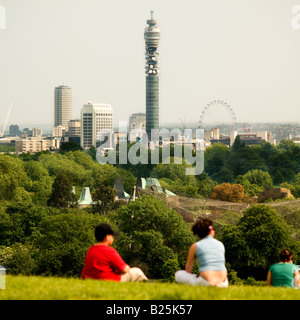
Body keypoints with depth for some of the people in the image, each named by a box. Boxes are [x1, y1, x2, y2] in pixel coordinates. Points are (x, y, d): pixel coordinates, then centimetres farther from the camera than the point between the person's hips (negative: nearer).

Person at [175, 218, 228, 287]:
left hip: (206, 284, -4)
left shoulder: (195, 246, 4)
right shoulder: (221, 244, 15)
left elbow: (188, 270, 12)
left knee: (178, 274, 17)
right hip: (223, 284, 4)